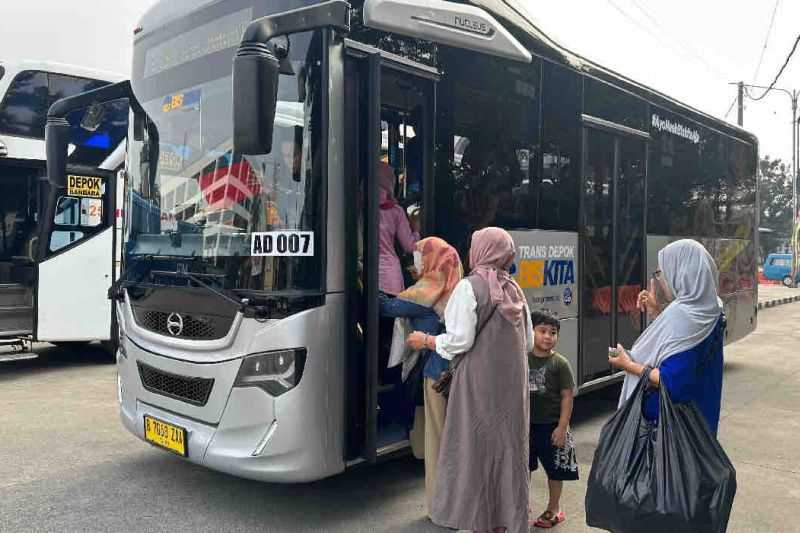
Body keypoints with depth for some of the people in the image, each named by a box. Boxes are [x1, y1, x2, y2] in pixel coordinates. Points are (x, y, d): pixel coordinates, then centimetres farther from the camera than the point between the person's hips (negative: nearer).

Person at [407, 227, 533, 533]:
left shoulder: (470, 287, -10)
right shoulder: (515, 290, 9)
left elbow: (460, 340, -14)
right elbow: (528, 343, 11)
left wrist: (425, 341, 1)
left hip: (480, 384, -6)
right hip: (512, 385, 6)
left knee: (476, 451, 4)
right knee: (508, 449, 13)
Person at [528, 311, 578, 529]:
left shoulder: (559, 363, -10)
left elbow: (567, 396, -10)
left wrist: (562, 426, -14)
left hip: (551, 425, -3)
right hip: (525, 423, 3)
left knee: (554, 469, 10)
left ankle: (554, 509, 28)